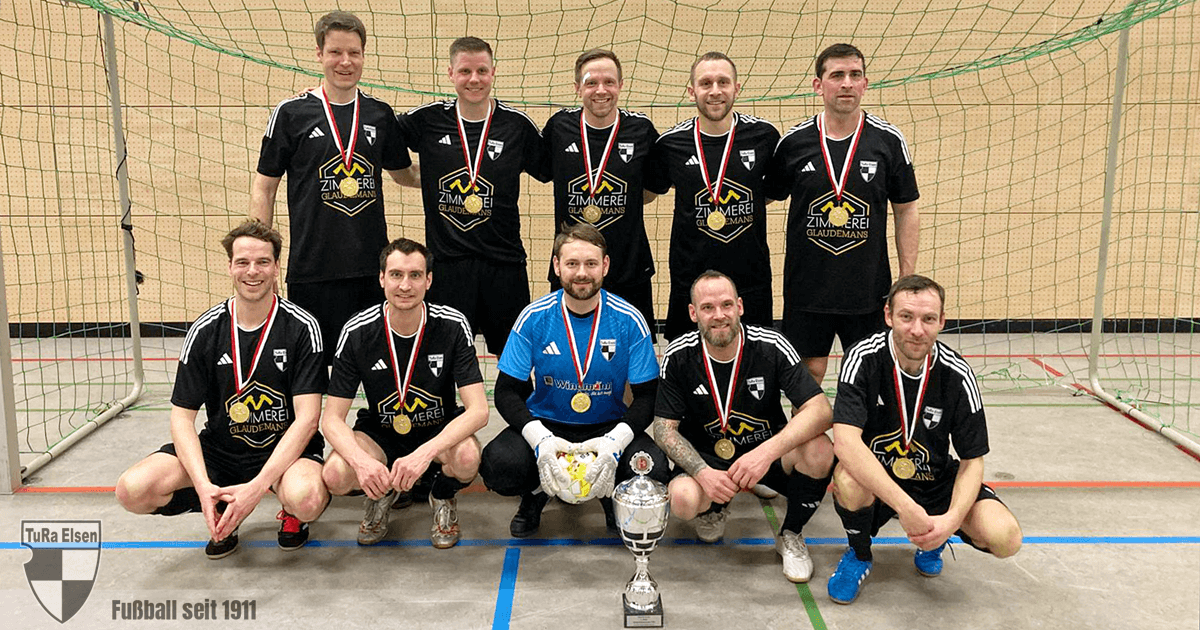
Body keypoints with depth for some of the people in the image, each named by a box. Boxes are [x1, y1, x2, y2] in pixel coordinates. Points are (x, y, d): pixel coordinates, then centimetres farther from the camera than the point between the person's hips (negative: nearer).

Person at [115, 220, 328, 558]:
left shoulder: (301, 327, -11)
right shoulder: (205, 330, -4)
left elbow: (307, 418, -16)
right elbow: (182, 417, -3)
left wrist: (256, 486, -27)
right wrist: (203, 486, -21)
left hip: (285, 449, -3)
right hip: (220, 450, 3)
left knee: (306, 499, -37)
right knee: (132, 490, -20)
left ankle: (293, 514, 4)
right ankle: (225, 512, 8)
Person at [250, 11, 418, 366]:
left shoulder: (380, 113, 8)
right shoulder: (292, 113, 0)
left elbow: (404, 173, 22)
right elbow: (264, 189, 4)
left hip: (372, 266, 3)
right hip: (312, 267, -3)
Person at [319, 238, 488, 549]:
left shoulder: (452, 325, -17)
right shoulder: (357, 332, -15)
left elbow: (478, 410, -23)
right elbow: (332, 418, -13)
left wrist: (424, 453, -38)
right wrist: (361, 460, -35)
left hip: (439, 432, -1)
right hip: (380, 433, 1)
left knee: (467, 457, -35)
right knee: (336, 476, -28)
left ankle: (443, 495, 4)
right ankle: (382, 494, 10)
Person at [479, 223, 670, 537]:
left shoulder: (629, 321, -9)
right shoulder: (534, 318, -9)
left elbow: (646, 396, -7)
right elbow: (507, 392, -7)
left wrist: (615, 441, -27)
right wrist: (540, 438, -27)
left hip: (609, 426, 0)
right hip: (545, 425, 0)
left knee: (653, 469, -29)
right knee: (497, 464, -29)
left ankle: (613, 496, 9)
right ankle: (536, 492, 9)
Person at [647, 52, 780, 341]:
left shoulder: (764, 135, -3)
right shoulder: (671, 143, -4)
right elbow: (650, 191, 14)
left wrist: (746, 206, 7)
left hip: (751, 279, 0)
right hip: (690, 280, 0)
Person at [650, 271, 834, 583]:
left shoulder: (771, 346, -15)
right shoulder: (679, 356, -12)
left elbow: (821, 410, -22)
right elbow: (664, 428, -8)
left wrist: (768, 451, -37)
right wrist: (702, 472, -26)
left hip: (768, 454, 0)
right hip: (707, 459, 0)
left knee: (819, 450, -31)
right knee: (683, 499, -32)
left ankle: (791, 536, -1)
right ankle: (713, 507, 11)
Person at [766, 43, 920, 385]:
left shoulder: (889, 140, -1)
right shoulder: (793, 142, -2)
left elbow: (906, 210, 5)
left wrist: (908, 281, 1)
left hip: (868, 289, 0)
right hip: (806, 289, 0)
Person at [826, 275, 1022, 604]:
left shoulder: (957, 375, -14)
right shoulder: (863, 359, -21)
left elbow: (972, 462, -7)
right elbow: (845, 442, -33)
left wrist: (951, 520, -25)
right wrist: (906, 507, -41)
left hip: (936, 481, 2)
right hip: (874, 481, -2)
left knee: (1005, 538, -21)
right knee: (848, 478, -37)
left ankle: (933, 541, 15)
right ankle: (859, 555, -2)